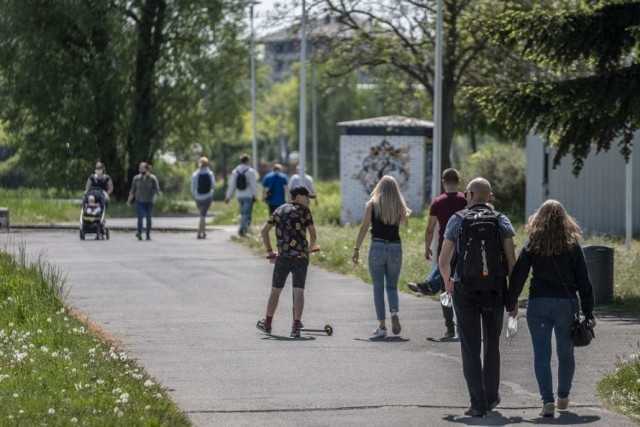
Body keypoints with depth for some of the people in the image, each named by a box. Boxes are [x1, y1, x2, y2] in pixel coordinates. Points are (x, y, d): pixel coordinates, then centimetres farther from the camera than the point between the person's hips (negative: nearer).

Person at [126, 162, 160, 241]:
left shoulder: (152, 178, 0)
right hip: (139, 202, 0)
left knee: (149, 219, 4)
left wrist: (155, 197, -20)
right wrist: (129, 200, 10)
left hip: (149, 202, 0)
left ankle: (148, 235, 13)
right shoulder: (136, 178, 6)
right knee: (140, 218, -14)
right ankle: (139, 233, -25)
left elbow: (156, 189, -3)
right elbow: (133, 190, 13)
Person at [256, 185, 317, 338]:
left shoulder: (279, 210, 14)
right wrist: (309, 249, 16)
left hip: (283, 257, 3)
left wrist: (269, 252, 14)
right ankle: (296, 326, -11)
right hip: (301, 256, -3)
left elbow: (264, 231, 11)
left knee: (275, 290, 14)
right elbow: (313, 235, -2)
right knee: (298, 291, -4)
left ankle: (267, 323, 23)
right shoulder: (304, 211, 2)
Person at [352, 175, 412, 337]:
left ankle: (382, 325, 4)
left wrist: (356, 248, -3)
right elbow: (405, 223, 17)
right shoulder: (400, 206, 3)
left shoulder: (371, 205, -2)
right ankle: (394, 312, -13)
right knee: (392, 286, 15)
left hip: (377, 247, -2)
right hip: (395, 247, 2)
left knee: (378, 288, 7)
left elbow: (364, 227, -6)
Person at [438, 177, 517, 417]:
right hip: (495, 290, 2)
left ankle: (478, 404, -4)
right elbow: (511, 260, -5)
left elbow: (443, 260, -2)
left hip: (465, 290, -2)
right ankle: (491, 396, 30)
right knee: (492, 345, 18)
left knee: (470, 347, 2)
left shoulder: (457, 220, -3)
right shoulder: (501, 221, -1)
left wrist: (447, 281, 18)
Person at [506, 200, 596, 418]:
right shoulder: (573, 244, -1)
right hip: (567, 304, 1)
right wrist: (588, 312, 6)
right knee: (566, 353, 17)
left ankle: (548, 401, -13)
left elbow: (518, 276, -1)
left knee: (541, 354, -1)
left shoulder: (532, 245, -2)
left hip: (539, 304, -1)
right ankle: (563, 397, 32)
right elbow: (583, 280, 0)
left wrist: (511, 303, 11)